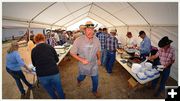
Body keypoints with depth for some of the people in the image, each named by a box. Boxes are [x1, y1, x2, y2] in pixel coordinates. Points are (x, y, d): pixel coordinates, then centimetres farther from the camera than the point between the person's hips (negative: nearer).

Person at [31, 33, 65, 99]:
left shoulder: (33, 50, 0)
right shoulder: (50, 47, -1)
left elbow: (34, 64, 11)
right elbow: (57, 59, 7)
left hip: (42, 76, 1)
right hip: (54, 73, -1)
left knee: (50, 91, 26)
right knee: (59, 89, 24)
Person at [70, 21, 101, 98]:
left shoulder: (96, 40, -12)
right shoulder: (78, 40, -23)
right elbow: (72, 53, -14)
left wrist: (99, 59, 15)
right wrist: (81, 60, -23)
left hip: (94, 65, 2)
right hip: (83, 65, -1)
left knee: (95, 80, 15)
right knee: (82, 77, 25)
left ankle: (94, 90, 48)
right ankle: (79, 80, 64)